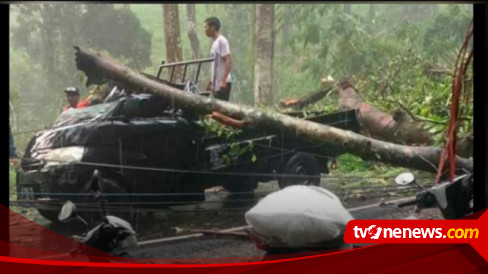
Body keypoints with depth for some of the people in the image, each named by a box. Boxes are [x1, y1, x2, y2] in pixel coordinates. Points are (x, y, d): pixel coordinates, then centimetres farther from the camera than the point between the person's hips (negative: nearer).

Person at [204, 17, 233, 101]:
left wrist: (223, 80, -24)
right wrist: (211, 83, 22)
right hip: (216, 84, 9)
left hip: (223, 84, -9)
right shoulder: (215, 42, 17)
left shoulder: (221, 41, -10)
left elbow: (228, 61, -18)